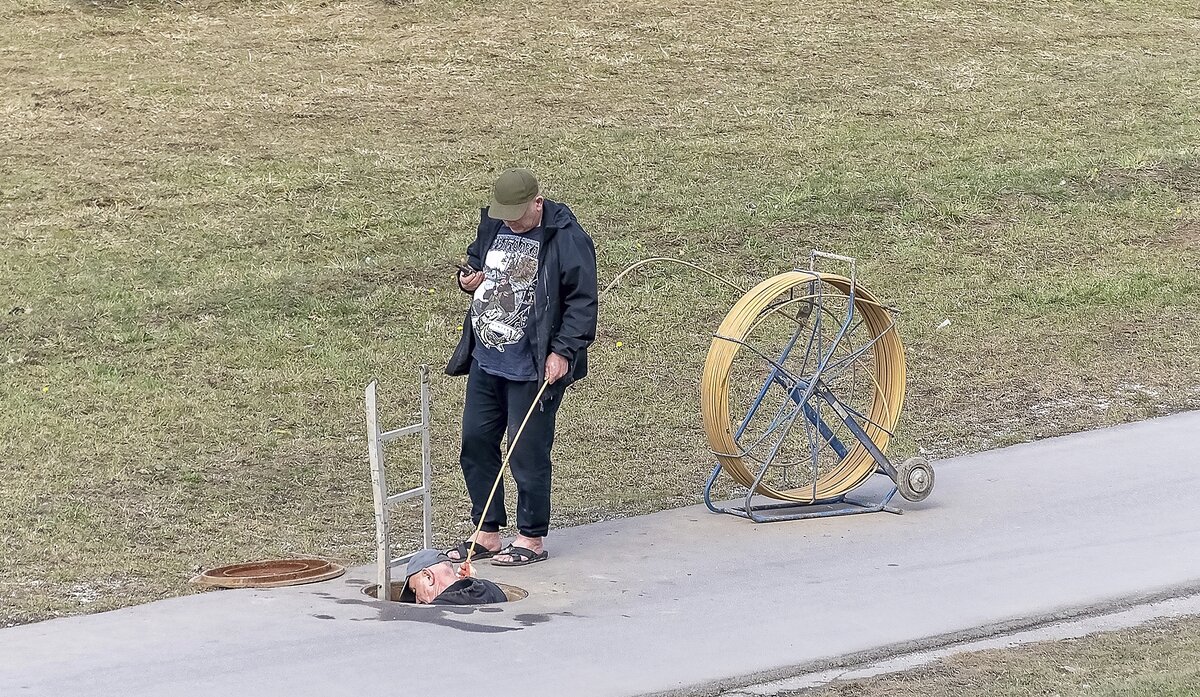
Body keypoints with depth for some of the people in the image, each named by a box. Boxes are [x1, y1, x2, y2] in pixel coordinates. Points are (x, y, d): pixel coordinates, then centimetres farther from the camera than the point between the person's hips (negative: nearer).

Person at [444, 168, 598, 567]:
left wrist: (563, 351, -20)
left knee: (527, 454, -2)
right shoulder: (493, 226, 7)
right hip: (484, 363, 8)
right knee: (475, 444, 11)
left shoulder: (567, 241, -14)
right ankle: (486, 534, 23)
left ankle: (532, 539, 11)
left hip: (532, 371, -8)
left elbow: (582, 302, -13)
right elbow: (475, 261, 26)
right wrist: (467, 279, 3)